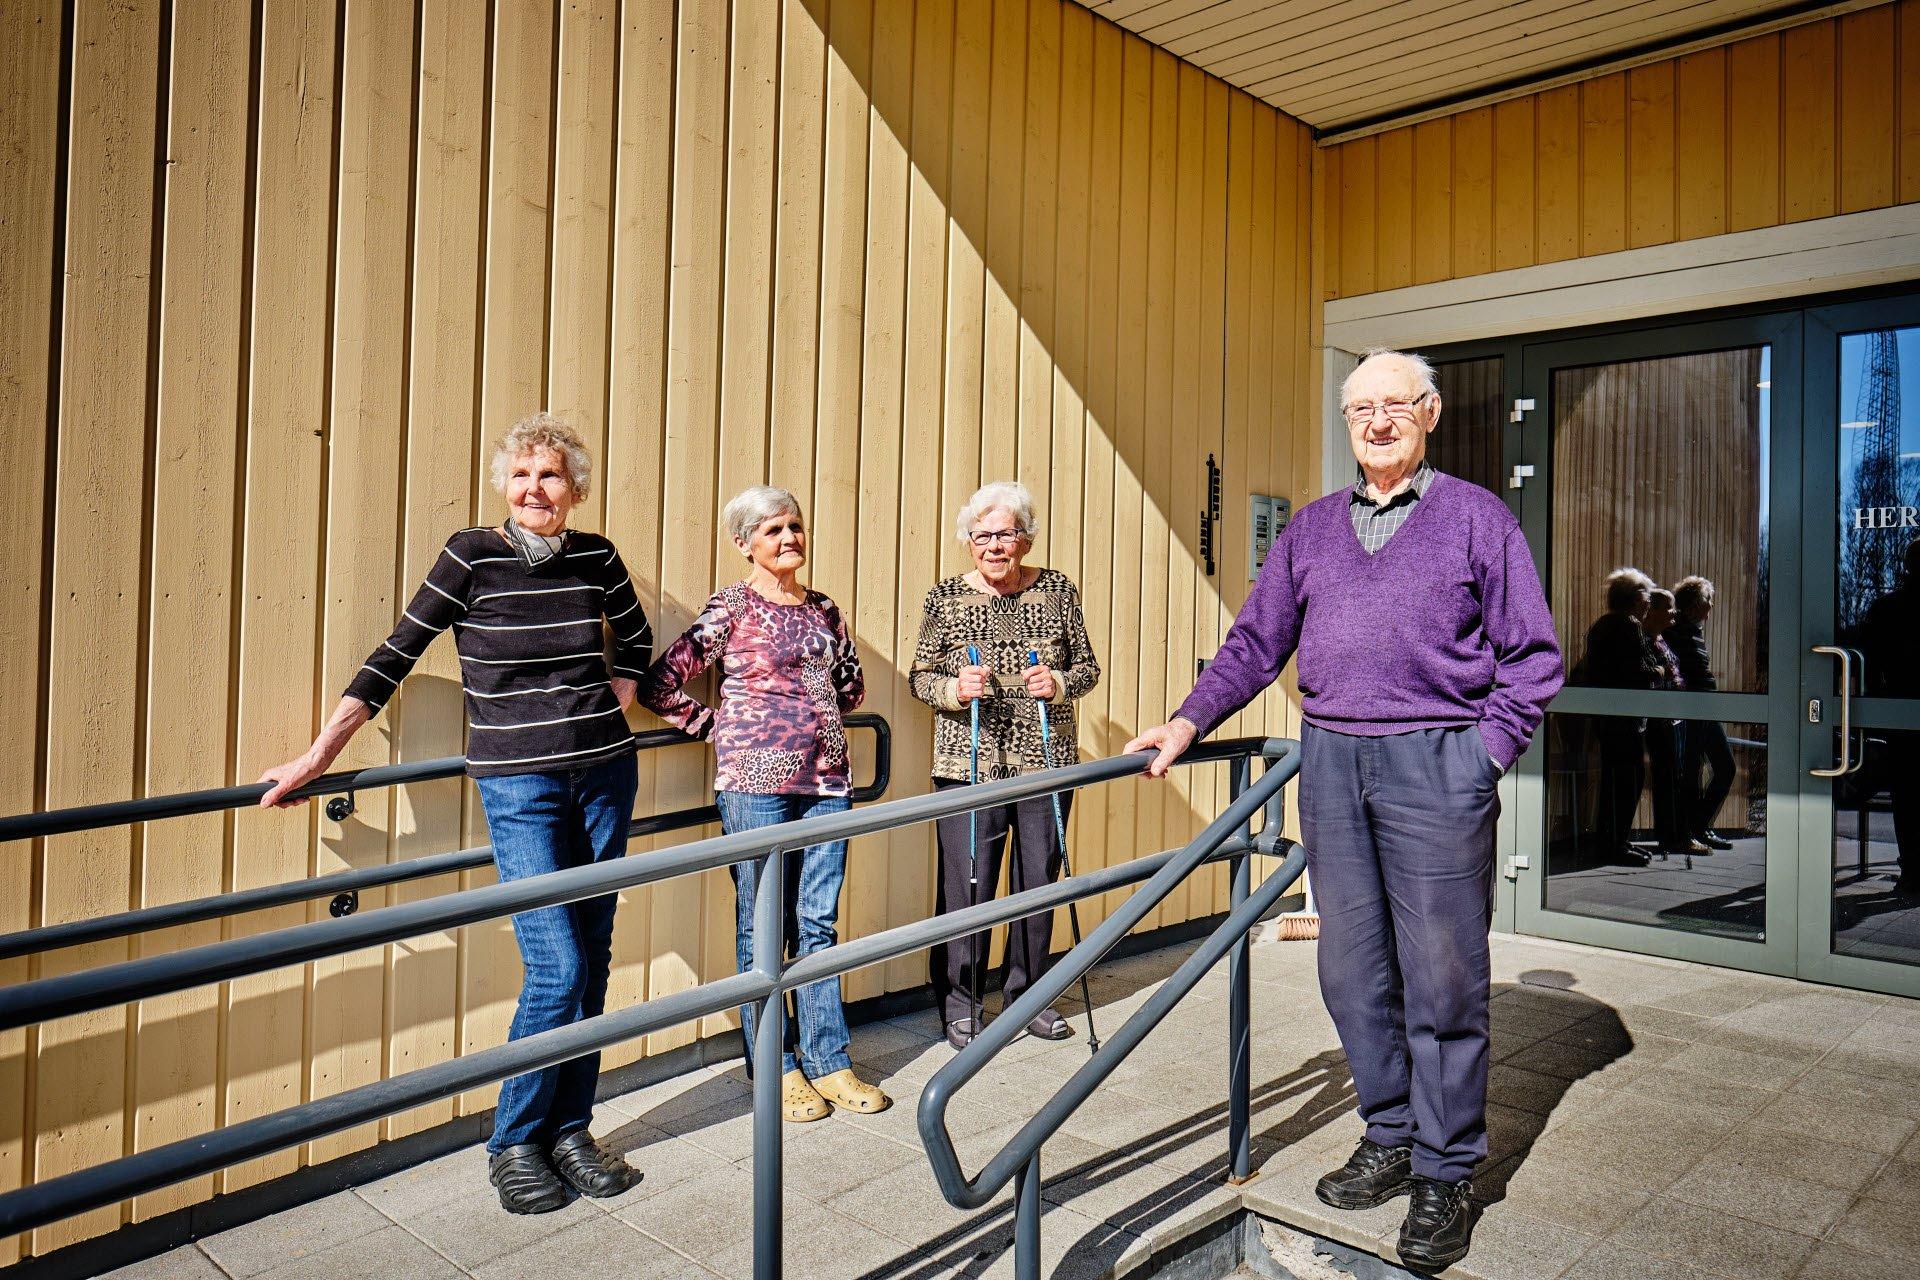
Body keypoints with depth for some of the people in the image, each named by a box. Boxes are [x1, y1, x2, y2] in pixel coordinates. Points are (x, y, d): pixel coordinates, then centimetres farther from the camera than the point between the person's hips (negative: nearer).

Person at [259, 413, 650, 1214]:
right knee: (557, 967, -9)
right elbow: (395, 657, -4)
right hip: (517, 786, -4)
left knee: (592, 960, 8)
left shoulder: (596, 557, 2)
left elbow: (636, 640, 19)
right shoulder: (471, 556, -6)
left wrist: (610, 714, 7)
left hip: (605, 776, 4)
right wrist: (317, 756, -4)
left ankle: (569, 1130, 23)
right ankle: (512, 1145, 12)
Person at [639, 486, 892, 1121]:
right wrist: (720, 727, -2)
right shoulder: (732, 607, -3)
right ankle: (776, 1068, 16)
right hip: (755, 782, -5)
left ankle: (827, 1061, 19)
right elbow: (659, 685, -7)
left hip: (826, 781, 5)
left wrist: (814, 720, 13)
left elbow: (852, 687, 26)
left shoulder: (823, 609, 13)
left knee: (817, 923, 9)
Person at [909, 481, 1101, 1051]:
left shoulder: (1058, 590, 6)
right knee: (966, 883, -1)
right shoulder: (946, 597, 2)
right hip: (968, 765, -2)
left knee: (1039, 880, 9)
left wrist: (1058, 683, -11)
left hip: (1045, 762, 2)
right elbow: (919, 677, 5)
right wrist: (955, 688, -16)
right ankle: (957, 1004, 16)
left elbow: (1087, 667, 10)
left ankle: (1027, 994, 28)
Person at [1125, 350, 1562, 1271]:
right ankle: (1391, 1136, 27)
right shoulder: (1311, 528, 16)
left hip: (1435, 763, -4)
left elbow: (1531, 656, 5)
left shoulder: (1476, 517, 5)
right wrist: (1189, 723, 7)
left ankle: (1445, 1172, 16)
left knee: (1441, 976, 1)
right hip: (1330, 761, 4)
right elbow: (1257, 642, 16)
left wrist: (1487, 754, -5)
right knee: (1352, 968, 9)